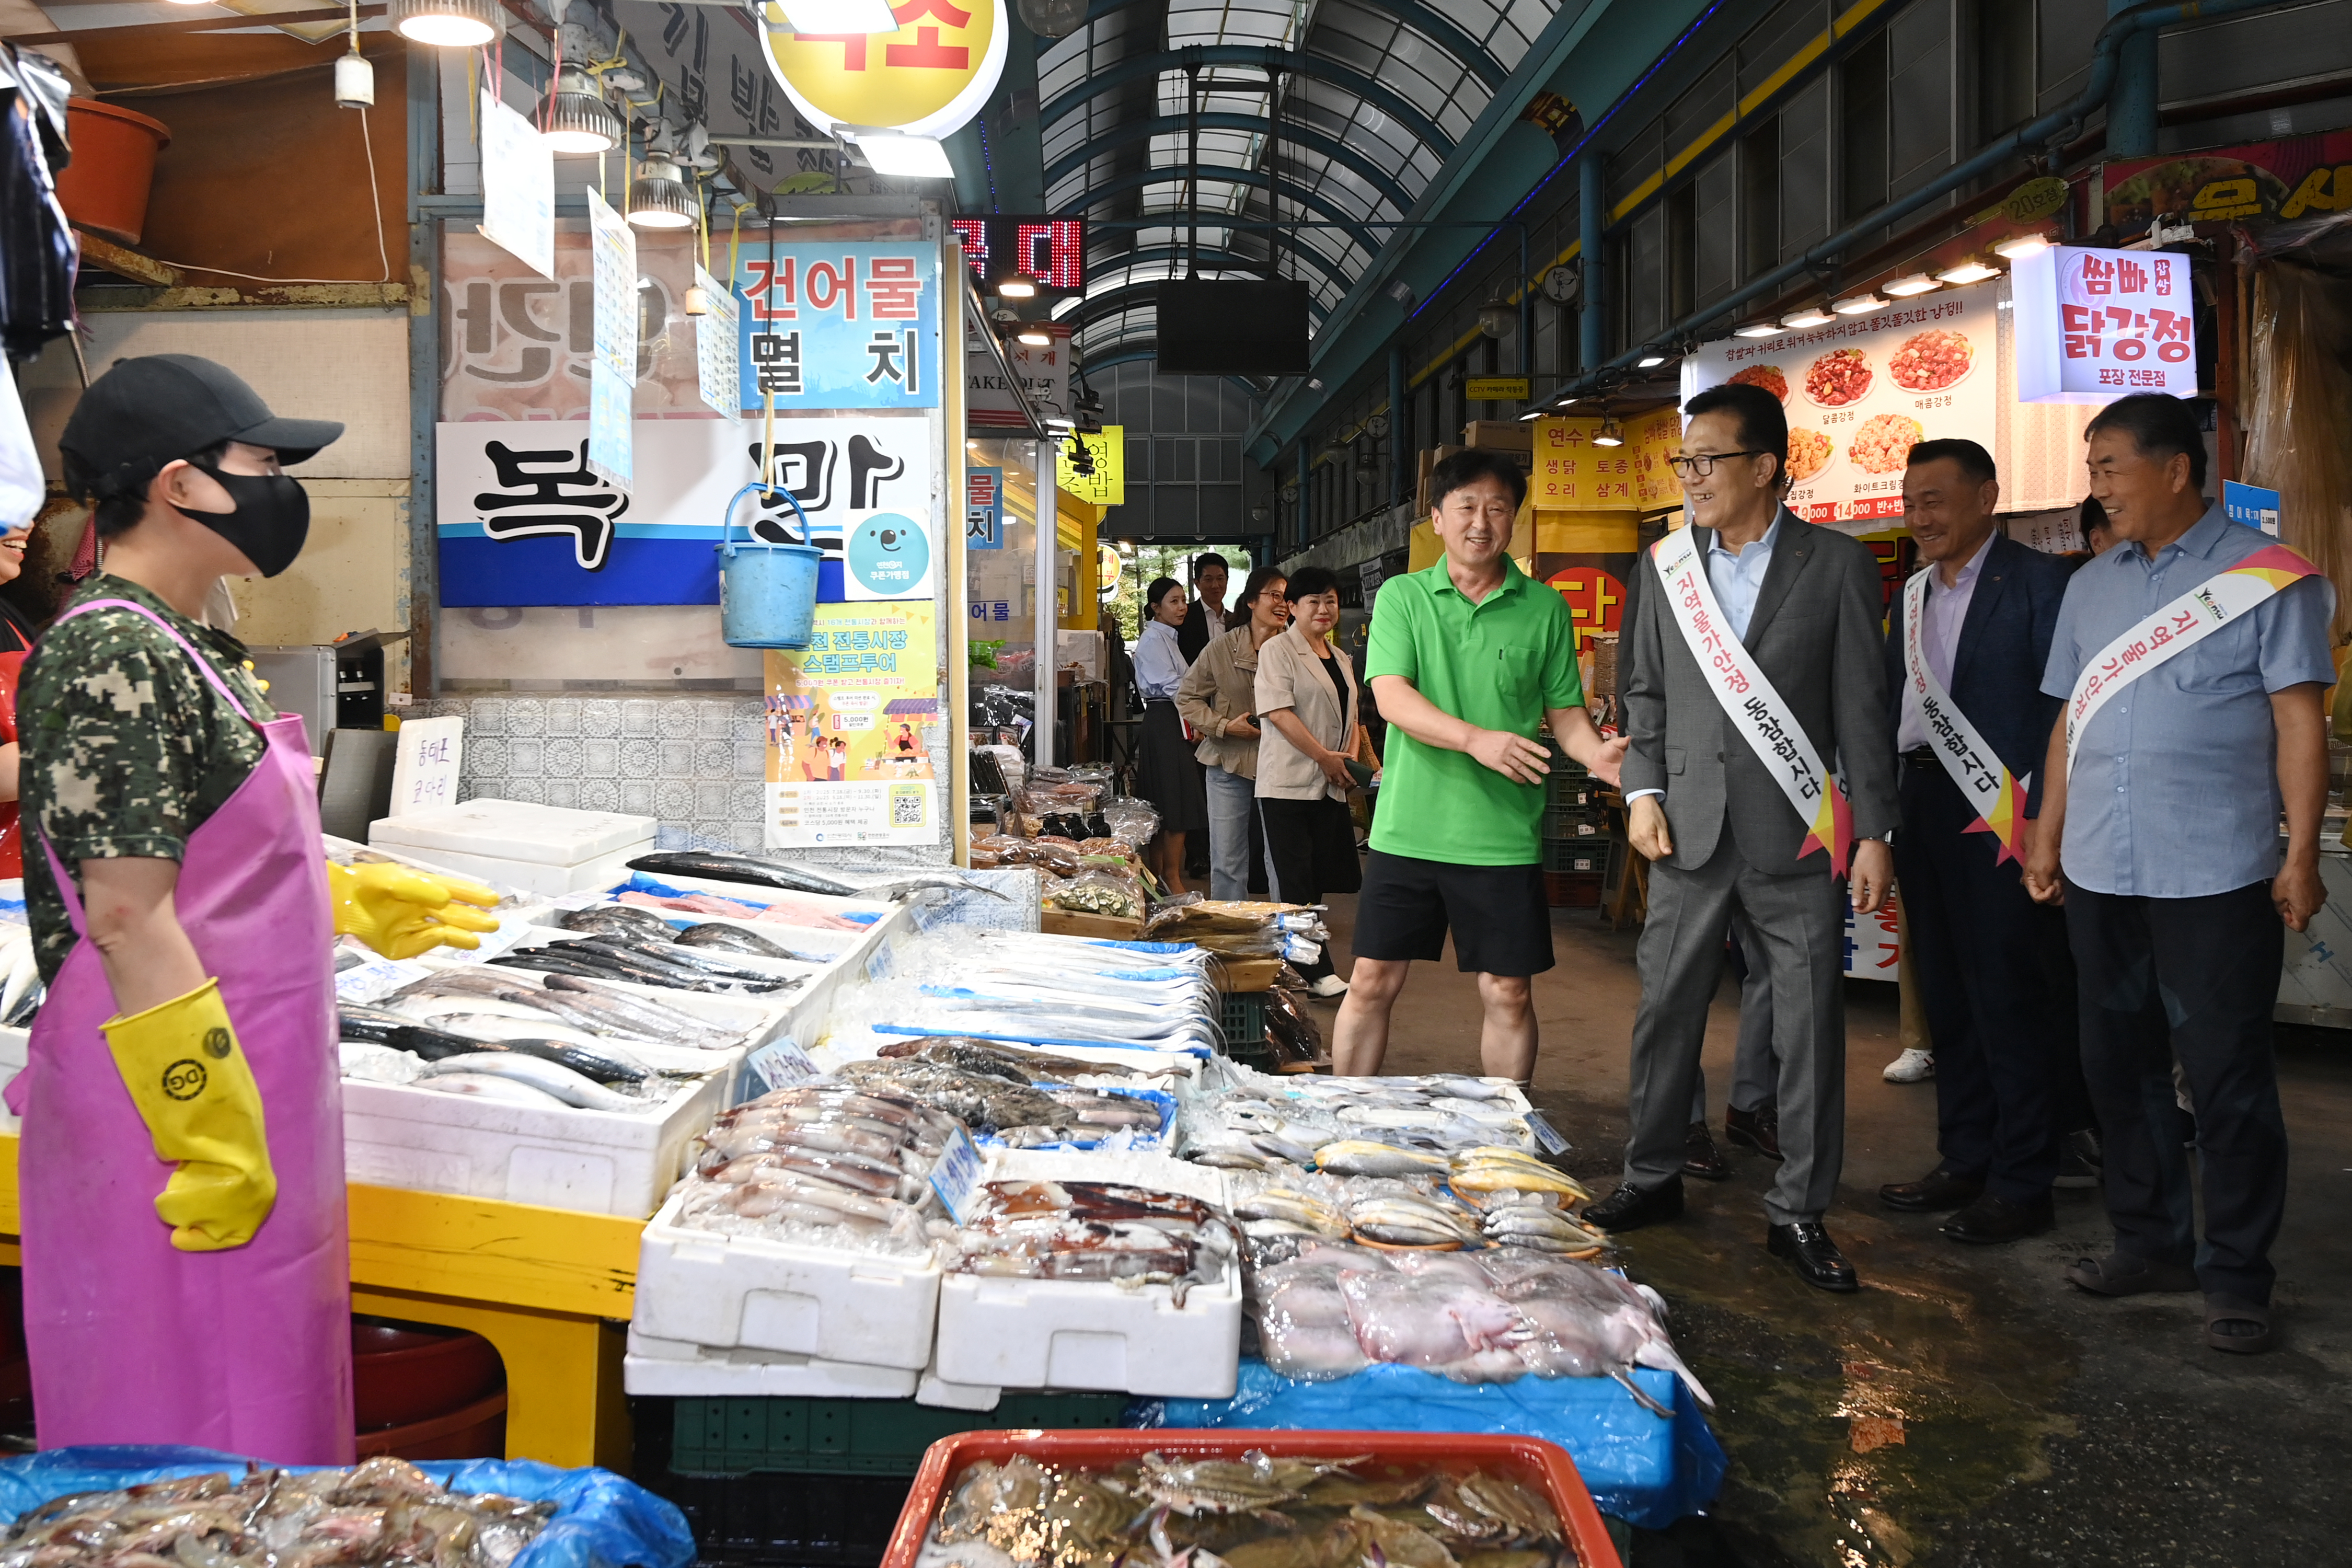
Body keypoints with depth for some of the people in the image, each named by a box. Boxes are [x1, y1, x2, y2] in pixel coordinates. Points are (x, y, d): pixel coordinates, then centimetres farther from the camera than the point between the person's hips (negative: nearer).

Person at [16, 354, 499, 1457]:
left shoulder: (179, 647, 11)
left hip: (247, 1096, 9)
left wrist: (358, 901, 23)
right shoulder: (109, 655, -19)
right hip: (175, 1114, -9)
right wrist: (213, 1137, -21)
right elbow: (127, 916, -22)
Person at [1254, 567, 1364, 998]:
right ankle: (1316, 972, -2)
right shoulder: (1278, 650, -5)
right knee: (1296, 881, -5)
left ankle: (1295, 963, 15)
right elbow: (1278, 712, -15)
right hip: (1288, 782, -7)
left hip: (1330, 785, 7)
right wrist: (1325, 757, -16)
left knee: (1319, 878, 7)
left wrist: (1351, 755, 4)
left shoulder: (1340, 659, 18)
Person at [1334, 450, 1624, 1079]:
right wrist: (1477, 739, -25)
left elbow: (1564, 710, 8)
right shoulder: (1402, 596, 3)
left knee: (1507, 992, 7)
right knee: (1372, 981, 6)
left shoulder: (1544, 608, 5)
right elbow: (1390, 696, -10)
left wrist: (1597, 753, -14)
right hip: (1408, 829, 0)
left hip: (1505, 835, 1)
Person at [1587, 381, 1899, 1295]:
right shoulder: (1664, 567, 8)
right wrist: (1642, 790, 1)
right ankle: (1652, 1179, 26)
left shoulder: (1838, 566, -1)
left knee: (1810, 1024, 3)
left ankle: (1799, 1212, 15)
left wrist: (1875, 833, -6)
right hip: (1690, 830, 3)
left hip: (1797, 836, -2)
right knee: (1666, 1010, 9)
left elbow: (1863, 708, -2)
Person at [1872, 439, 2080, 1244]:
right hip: (1923, 812, 7)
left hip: (2001, 818, -7)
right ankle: (1965, 1161, 25)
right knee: (1946, 996, 13)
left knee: (2011, 1001, -2)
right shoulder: (1912, 596, 16)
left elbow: (2067, 707, -11)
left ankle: (2021, 1185, 8)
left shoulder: (2039, 581, -6)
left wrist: (2040, 816, -17)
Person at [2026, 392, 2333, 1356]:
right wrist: (2047, 837, 11)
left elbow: (2299, 722, -5)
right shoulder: (2091, 587, 13)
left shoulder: (2267, 578, -2)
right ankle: (2153, 1243, 28)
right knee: (2119, 1067, 13)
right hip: (2100, 876, 6)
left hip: (2215, 877, -5)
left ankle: (2236, 1277, 14)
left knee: (2228, 1080, 1)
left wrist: (2301, 855, -10)